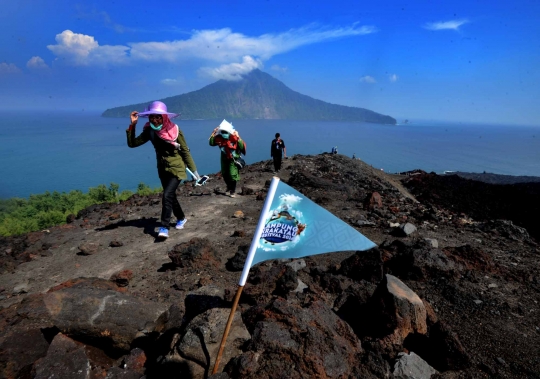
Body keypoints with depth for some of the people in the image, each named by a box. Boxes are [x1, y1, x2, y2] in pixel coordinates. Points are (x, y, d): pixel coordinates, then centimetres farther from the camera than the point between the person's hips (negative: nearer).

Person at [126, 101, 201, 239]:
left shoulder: (174, 130, -16)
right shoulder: (149, 131, -5)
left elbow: (185, 151, -10)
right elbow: (132, 143, -8)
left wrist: (193, 170, -8)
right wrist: (132, 125, -18)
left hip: (176, 168, -5)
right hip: (162, 168, 6)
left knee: (167, 195, -18)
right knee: (171, 196, 16)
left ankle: (164, 227, -10)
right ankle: (181, 218, 38)